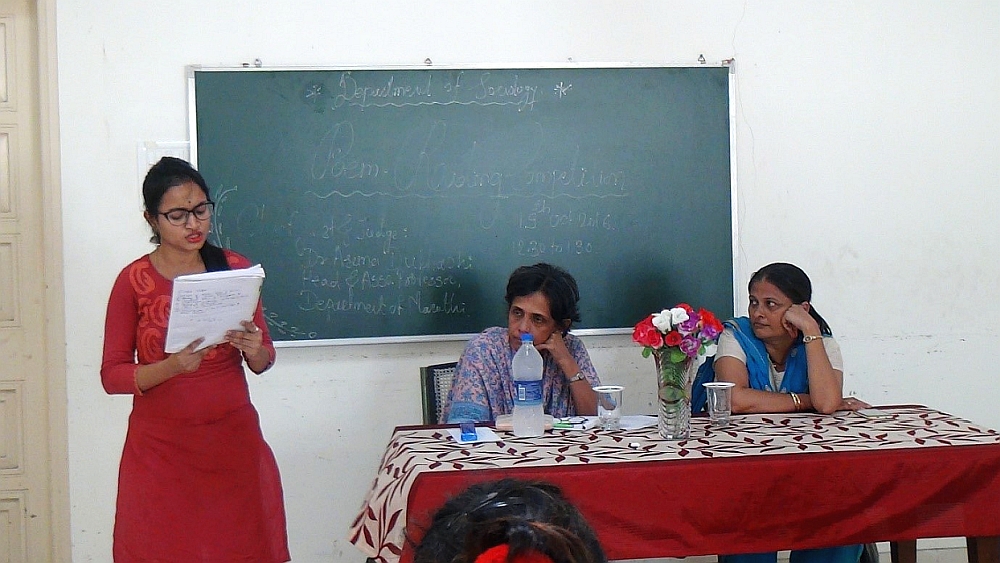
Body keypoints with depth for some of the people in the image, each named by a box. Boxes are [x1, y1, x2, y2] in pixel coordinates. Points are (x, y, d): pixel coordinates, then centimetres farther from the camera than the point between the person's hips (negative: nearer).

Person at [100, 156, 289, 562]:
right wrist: (172, 366, -22)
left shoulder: (235, 268, 2)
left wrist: (253, 350, -15)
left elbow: (264, 359, 8)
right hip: (162, 447, -1)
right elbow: (112, 374, -5)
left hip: (233, 439, 2)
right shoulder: (134, 281, -4)